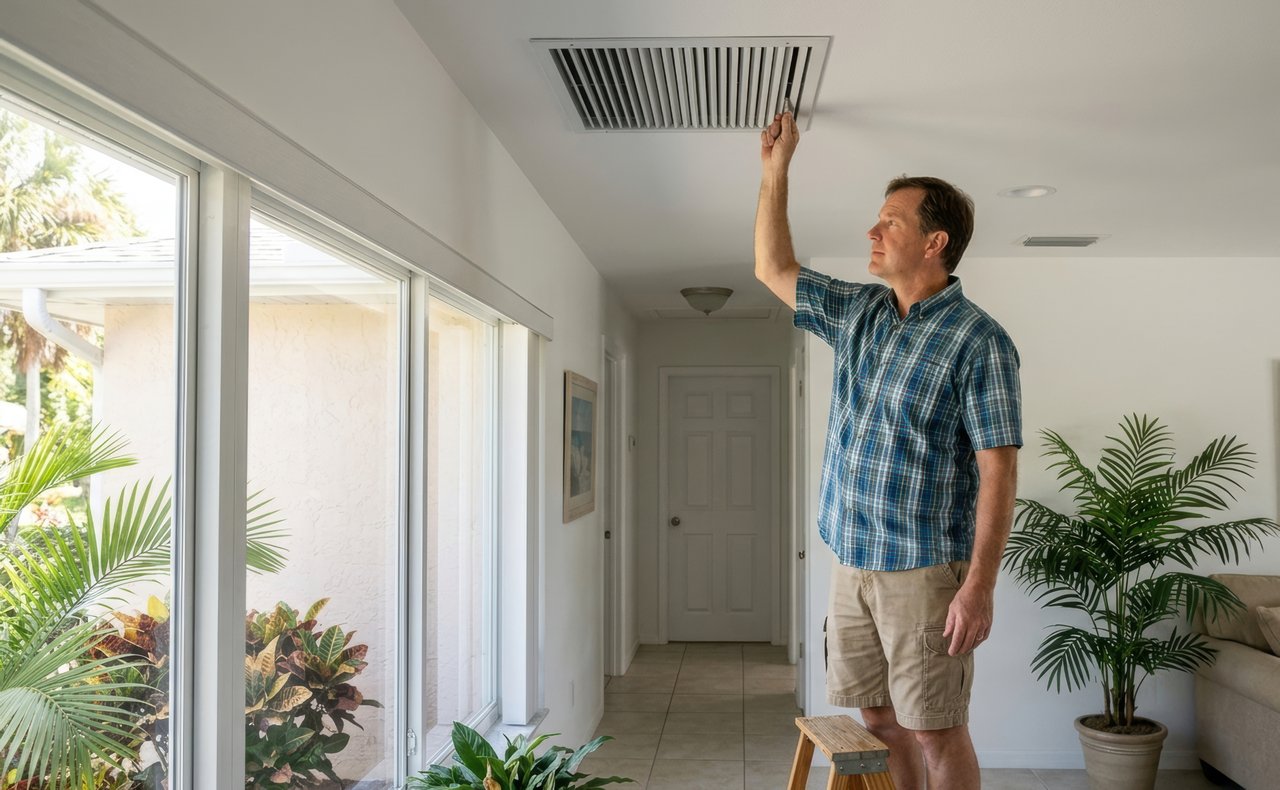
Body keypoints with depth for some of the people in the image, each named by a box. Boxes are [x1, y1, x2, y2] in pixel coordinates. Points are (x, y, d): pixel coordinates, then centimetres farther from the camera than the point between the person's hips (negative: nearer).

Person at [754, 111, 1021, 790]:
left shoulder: (976, 340, -12)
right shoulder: (858, 313, 9)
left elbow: (997, 471, -15)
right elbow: (775, 268, 20)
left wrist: (979, 587, -20)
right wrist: (776, 168, 15)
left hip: (924, 571, -6)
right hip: (852, 563, 7)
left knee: (935, 733, 3)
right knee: (878, 721, 14)